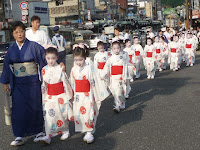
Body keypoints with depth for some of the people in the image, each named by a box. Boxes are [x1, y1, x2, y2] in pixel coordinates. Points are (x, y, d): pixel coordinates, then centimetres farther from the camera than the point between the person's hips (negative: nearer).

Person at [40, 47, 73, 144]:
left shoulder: (60, 69, -11)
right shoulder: (44, 70, 1)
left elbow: (66, 83, -6)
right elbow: (43, 85, 8)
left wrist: (68, 95, -2)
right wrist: (43, 97, 9)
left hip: (61, 96, -3)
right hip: (49, 97, 3)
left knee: (62, 115, 9)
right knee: (49, 116, -3)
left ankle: (65, 131, 28)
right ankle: (48, 136, 1)